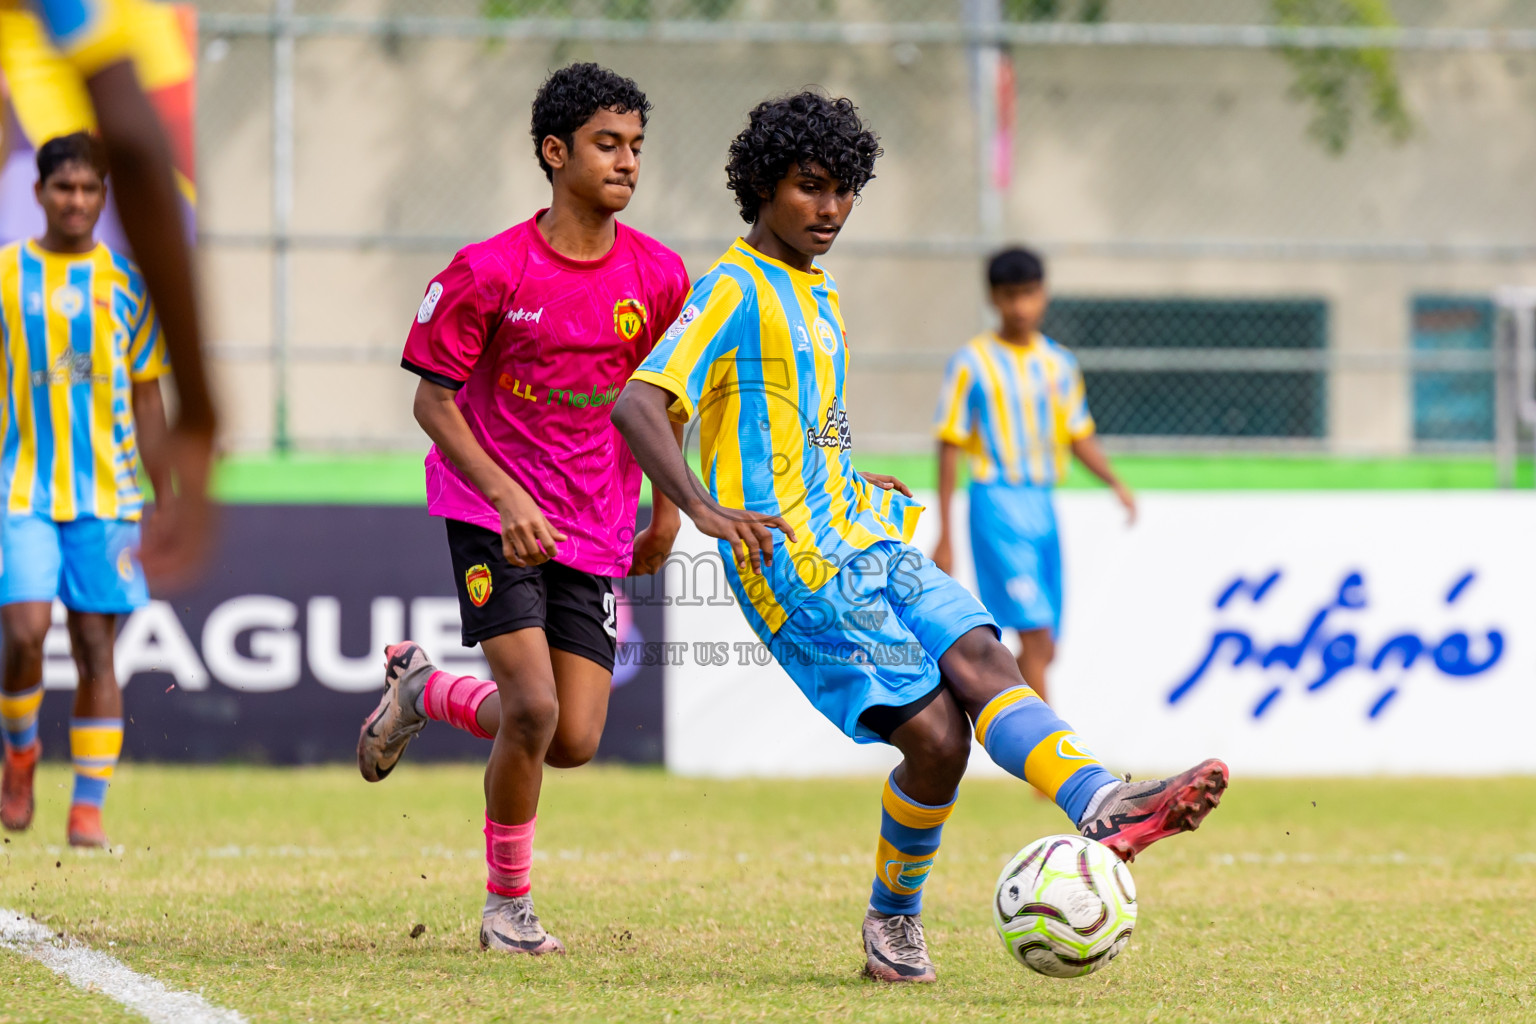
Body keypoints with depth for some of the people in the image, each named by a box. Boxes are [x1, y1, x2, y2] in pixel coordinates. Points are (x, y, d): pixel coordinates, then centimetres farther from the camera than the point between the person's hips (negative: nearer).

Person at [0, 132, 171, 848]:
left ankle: (89, 804, 5)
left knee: (96, 648, -1)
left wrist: (166, 501, 9)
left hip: (106, 492, 1)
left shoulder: (126, 283, 8)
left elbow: (147, 400, 12)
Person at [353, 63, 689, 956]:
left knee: (576, 743, -3)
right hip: (493, 515, -4)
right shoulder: (492, 271, -12)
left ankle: (424, 690, 27)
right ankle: (508, 905, 4)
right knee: (533, 708, -18)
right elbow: (432, 399, -7)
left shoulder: (659, 277, -1)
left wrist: (666, 513, 16)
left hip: (594, 531, 4)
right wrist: (508, 498, -20)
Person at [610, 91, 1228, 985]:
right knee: (933, 732, -17)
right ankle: (893, 924, -1)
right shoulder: (733, 291, -5)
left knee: (980, 660, -17)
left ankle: (1107, 809, -35)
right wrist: (705, 510, -30)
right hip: (796, 566, -8)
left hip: (867, 541, 8)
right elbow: (638, 404, -18)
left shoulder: (818, 300, 23)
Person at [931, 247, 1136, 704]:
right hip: (998, 500, -6)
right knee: (1036, 638, -16)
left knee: (1043, 650, 8)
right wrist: (944, 538, -6)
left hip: (1043, 507, 6)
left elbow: (1079, 436, 17)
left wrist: (1116, 483, -3)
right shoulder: (972, 362, -4)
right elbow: (950, 449, -3)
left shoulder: (1059, 364, 11)